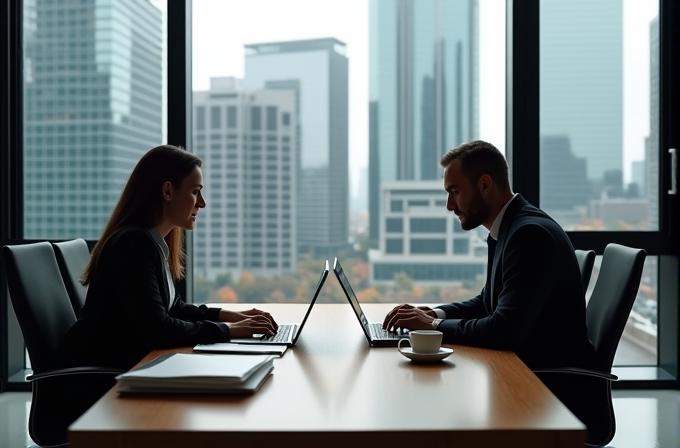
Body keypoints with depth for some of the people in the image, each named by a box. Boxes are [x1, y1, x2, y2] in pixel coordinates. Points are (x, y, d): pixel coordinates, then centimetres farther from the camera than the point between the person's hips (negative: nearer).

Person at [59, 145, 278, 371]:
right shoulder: (134, 243, -21)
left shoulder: (154, 242, 6)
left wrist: (230, 316, 3)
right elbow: (156, 329, -25)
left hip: (129, 362, 8)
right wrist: (228, 329, -18)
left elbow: (173, 308, 16)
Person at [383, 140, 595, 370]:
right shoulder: (508, 229, 8)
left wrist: (435, 325, -16)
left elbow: (505, 330, -27)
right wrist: (436, 314, 2)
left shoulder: (531, 233, -22)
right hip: (528, 364, 8)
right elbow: (487, 303, 18)